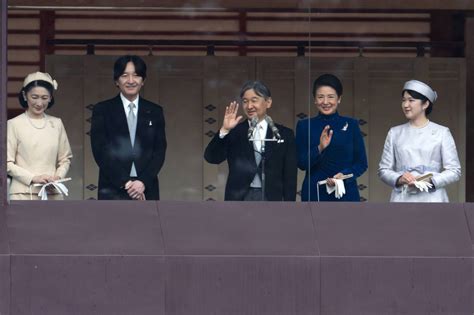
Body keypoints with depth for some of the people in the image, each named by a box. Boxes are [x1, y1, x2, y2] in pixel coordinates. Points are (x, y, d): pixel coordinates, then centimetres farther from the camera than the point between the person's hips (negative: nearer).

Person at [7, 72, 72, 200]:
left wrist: (58, 177, -4)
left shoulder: (56, 124, 13)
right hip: (24, 193, -3)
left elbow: (65, 158, 16)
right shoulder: (14, 124, 2)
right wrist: (33, 178, -12)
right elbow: (7, 163, -1)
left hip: (52, 194, 3)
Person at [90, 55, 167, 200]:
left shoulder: (154, 112, 11)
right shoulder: (102, 110, 5)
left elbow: (160, 151, 6)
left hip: (146, 190, 2)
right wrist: (124, 183, -10)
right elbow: (100, 151, -2)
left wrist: (143, 182, -9)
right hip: (113, 191, -2)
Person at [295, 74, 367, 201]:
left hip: (345, 195, 0)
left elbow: (362, 163, 7)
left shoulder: (351, 125, 8)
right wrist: (320, 148, -17)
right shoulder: (305, 126, 8)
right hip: (314, 194, 0)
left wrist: (344, 174, -11)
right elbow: (301, 163, 0)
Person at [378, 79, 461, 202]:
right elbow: (383, 169, 11)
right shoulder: (395, 133, 12)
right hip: (402, 198, 2)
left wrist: (430, 181, -13)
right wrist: (399, 179, -9)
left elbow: (454, 171, 3)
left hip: (431, 199, -2)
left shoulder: (441, 132, 5)